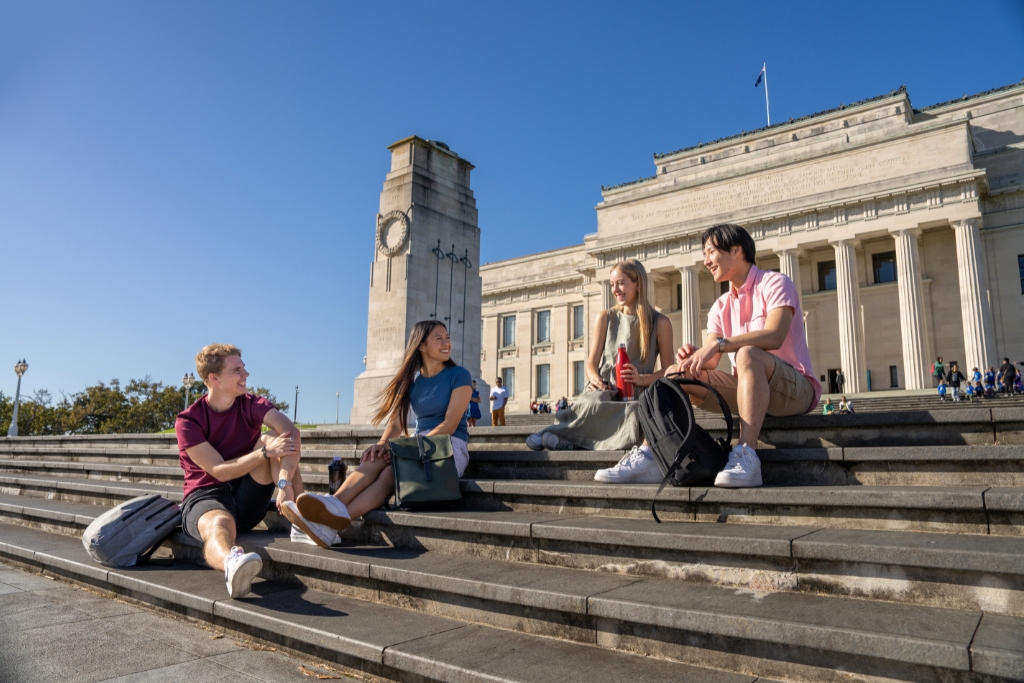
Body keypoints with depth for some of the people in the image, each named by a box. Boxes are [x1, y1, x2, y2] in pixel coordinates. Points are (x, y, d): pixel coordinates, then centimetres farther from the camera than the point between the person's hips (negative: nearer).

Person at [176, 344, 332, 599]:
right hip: (205, 497, -3)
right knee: (219, 524, -40)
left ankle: (299, 520, -31)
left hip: (248, 500, 3)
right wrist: (266, 453, -30)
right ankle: (231, 564, -75)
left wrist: (285, 482, -38)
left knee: (273, 438, -20)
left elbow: (291, 433, -22)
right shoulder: (188, 421, -7)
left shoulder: (251, 404, -2)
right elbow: (220, 471, -16)